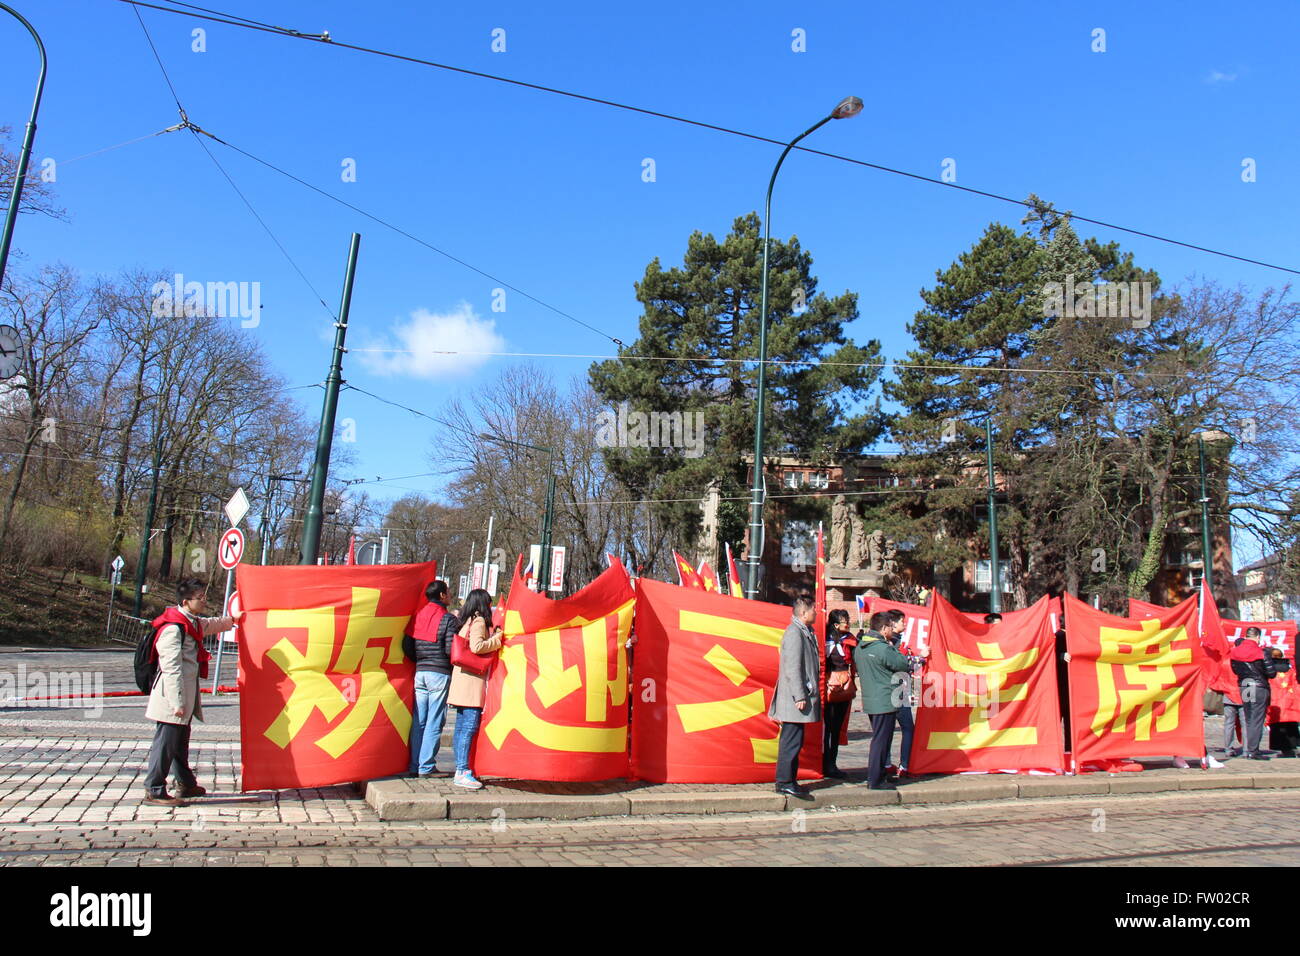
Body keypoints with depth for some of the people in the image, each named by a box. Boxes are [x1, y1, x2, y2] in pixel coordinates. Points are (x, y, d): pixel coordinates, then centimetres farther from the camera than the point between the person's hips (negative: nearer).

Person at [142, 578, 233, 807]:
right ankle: (154, 791, 5)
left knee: (181, 741, 20)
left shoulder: (193, 623, 11)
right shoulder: (173, 629, -20)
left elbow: (210, 625, 38)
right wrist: (177, 702, -24)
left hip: (185, 695, 10)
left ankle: (186, 784, 33)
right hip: (172, 696, -10)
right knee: (166, 743, -4)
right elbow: (171, 668, -23)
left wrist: (231, 620, 54)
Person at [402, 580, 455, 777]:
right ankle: (426, 766, -1)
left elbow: (407, 645, 6)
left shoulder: (418, 616, 9)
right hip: (440, 674, -6)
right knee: (434, 722, -2)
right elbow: (450, 649, -15)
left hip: (420, 672, 6)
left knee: (418, 721, 10)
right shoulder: (449, 619, -8)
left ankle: (414, 765, 13)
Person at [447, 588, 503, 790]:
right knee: (470, 726, -10)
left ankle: (460, 769, 16)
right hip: (473, 680, -10)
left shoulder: (466, 621, 18)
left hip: (463, 682, 10)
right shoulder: (478, 621, -9)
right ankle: (463, 772, -11)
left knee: (461, 726, 11)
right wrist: (498, 638, -10)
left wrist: (493, 636, 15)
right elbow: (477, 646, -21)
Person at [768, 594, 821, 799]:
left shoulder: (805, 632, 16)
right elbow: (792, 668, -20)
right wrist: (800, 697, -22)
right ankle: (784, 782, -1)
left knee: (793, 740, 14)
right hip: (794, 699, -10)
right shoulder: (794, 633, -15)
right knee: (792, 740, -6)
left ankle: (788, 780, 20)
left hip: (799, 698, 10)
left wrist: (806, 695, 23)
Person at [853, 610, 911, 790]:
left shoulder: (860, 646, 9)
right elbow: (903, 664, -10)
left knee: (878, 739, 19)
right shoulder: (883, 648, -19)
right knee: (881, 740, -1)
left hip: (869, 700, 9)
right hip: (885, 701, -9)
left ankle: (874, 777, 26)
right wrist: (893, 647, 3)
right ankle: (876, 780, 3)